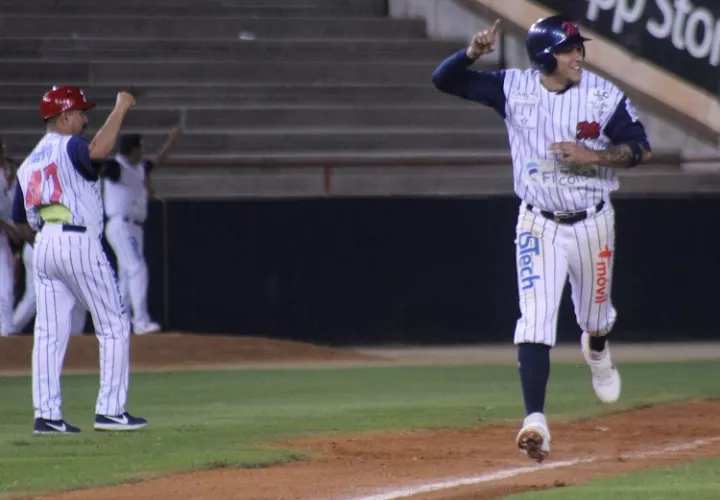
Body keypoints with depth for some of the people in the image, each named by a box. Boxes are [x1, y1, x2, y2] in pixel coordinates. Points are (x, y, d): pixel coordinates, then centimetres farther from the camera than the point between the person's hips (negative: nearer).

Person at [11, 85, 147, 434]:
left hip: (43, 247, 7)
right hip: (78, 242, -7)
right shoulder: (69, 146, -4)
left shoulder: (28, 163, 19)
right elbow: (98, 150, -29)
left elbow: (20, 224, 20)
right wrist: (120, 109, -20)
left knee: (49, 333, 6)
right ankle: (110, 411, -3)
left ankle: (46, 415, 0)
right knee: (114, 326, 1)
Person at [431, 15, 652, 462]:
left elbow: (642, 149, -7)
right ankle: (535, 420, -18)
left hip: (593, 223, 1)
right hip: (539, 225, -1)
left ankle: (597, 351, 57)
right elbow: (444, 80, -11)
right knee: (535, 321, -14)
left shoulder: (604, 96, -11)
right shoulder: (514, 88, -9)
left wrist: (592, 156, -23)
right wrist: (473, 53, -31)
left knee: (596, 316, 19)